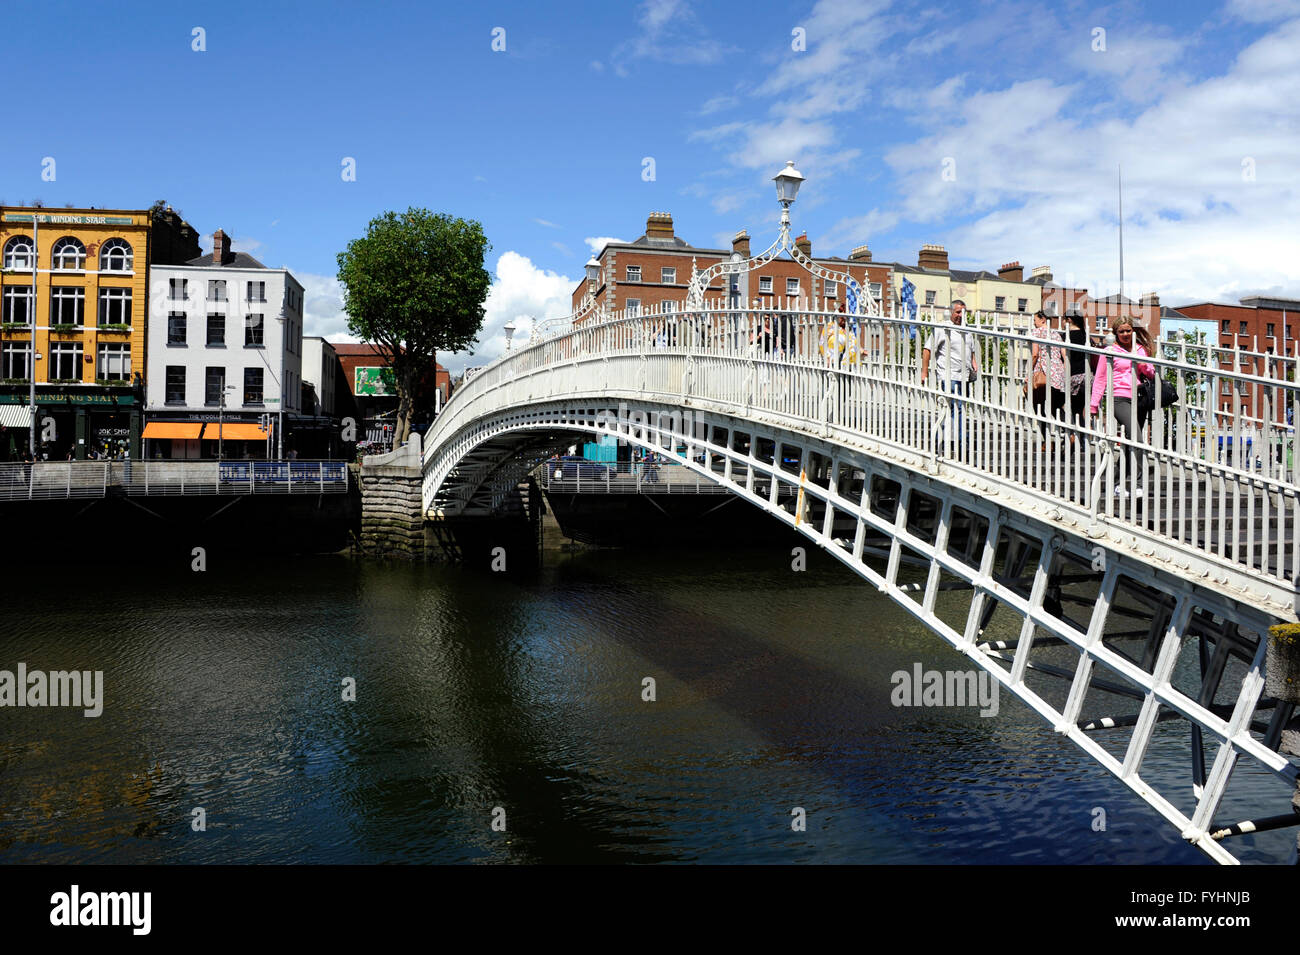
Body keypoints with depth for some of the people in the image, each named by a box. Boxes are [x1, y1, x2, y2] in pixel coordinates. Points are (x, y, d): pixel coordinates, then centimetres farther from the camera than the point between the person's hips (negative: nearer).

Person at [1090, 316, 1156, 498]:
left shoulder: (1140, 350, 17)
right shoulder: (1110, 351, 5)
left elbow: (1151, 374, 14)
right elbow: (1100, 378, 6)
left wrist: (1139, 362, -6)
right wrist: (1094, 404, 2)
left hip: (1138, 400, 5)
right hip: (1120, 399, -5)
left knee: (1130, 442, 6)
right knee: (1136, 438, -20)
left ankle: (1118, 483, 17)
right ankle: (1137, 484, -21)